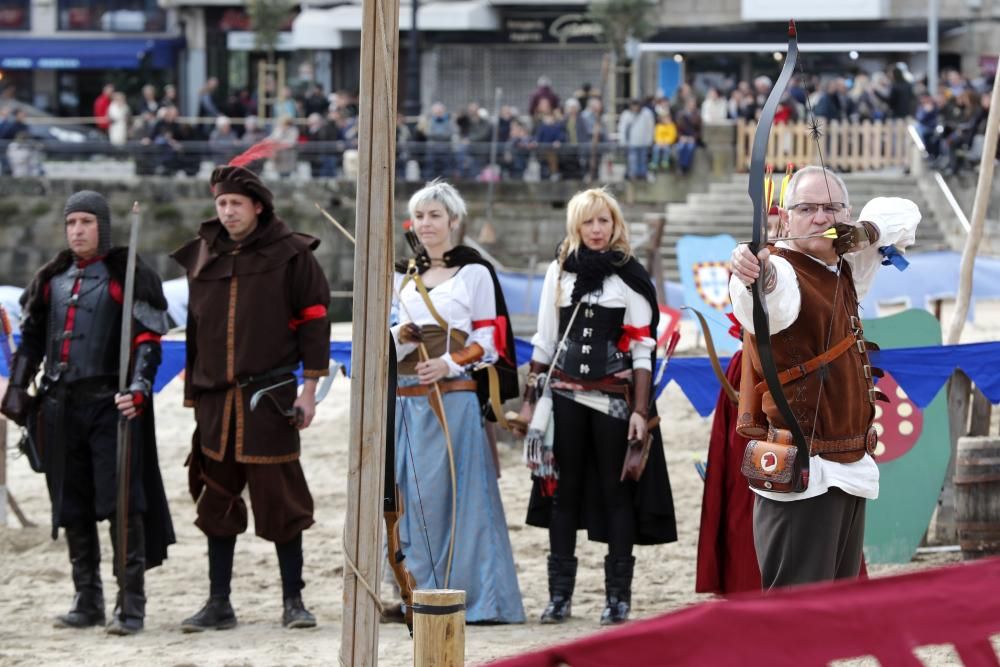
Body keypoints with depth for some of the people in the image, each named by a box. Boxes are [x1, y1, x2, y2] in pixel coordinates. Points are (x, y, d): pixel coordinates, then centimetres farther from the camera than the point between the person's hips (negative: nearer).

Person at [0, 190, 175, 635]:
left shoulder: (128, 276, 0)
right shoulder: (51, 279, 16)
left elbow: (147, 341, -5)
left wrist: (138, 390, -18)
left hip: (111, 404, -6)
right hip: (60, 406, 6)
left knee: (121, 504, -11)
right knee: (72, 507, 8)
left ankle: (131, 604, -9)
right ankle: (87, 602, 17)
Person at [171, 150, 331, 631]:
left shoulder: (290, 254, -1)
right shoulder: (203, 257, 12)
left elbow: (313, 319, -3)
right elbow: (194, 329, 16)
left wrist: (308, 389, -8)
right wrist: (192, 395, 13)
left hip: (270, 396, -5)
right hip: (216, 398, 5)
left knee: (279, 498, -3)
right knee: (217, 501, 7)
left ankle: (293, 600, 6)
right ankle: (218, 604, 13)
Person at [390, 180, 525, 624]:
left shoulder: (474, 272, 2)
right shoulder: (405, 275, 16)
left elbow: (488, 339, -1)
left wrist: (449, 363, -16)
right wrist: (398, 338, -2)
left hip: (456, 398, -5)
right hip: (409, 400, 5)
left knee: (458, 496, -7)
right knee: (412, 496, 1)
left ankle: (477, 597, -5)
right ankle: (419, 594, 5)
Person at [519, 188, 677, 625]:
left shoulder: (631, 277, 1)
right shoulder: (559, 273, 10)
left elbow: (643, 350, -2)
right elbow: (544, 341, 14)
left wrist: (640, 410, -9)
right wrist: (530, 399, 9)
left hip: (613, 398, -3)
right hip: (566, 395, 3)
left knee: (616, 491, -1)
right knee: (563, 491, 4)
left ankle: (618, 596, 4)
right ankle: (559, 595, 8)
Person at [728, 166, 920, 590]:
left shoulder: (843, 270, 10)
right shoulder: (783, 275, -15)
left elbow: (904, 214, 21)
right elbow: (769, 301, -40)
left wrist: (868, 231, -1)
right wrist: (753, 278, -64)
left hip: (851, 472, 9)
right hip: (801, 476, -9)